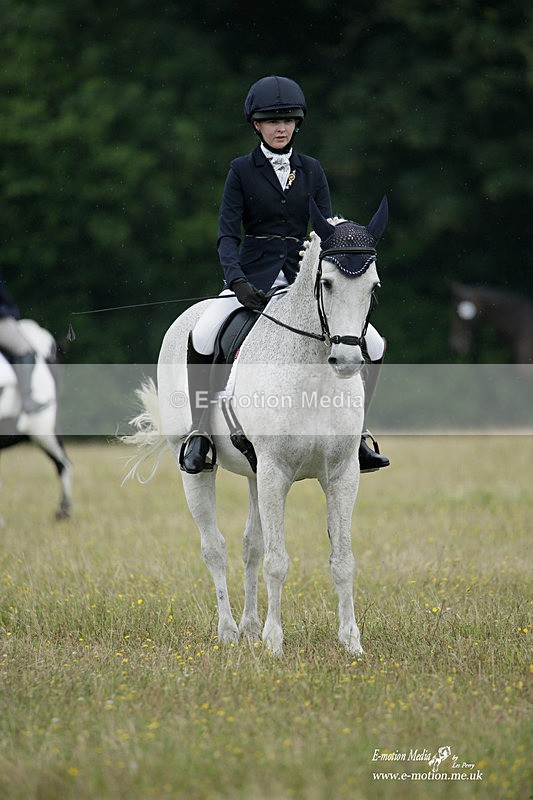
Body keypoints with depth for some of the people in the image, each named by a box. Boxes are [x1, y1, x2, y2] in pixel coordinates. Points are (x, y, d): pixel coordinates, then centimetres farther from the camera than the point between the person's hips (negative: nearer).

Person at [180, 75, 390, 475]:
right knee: (201, 338, -30)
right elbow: (228, 234, -5)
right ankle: (200, 432, -16)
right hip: (253, 278, -3)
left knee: (373, 344, -12)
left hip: (301, 277, 3)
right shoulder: (242, 170, 2)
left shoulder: (311, 170, 9)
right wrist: (237, 281, -23)